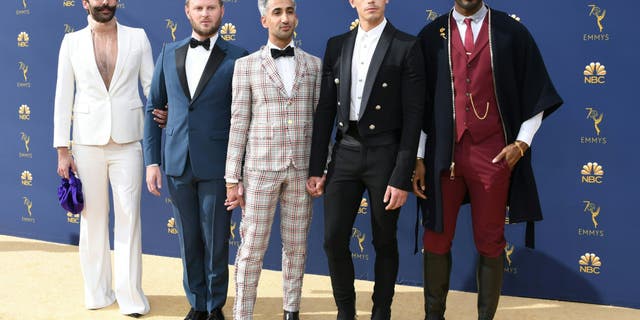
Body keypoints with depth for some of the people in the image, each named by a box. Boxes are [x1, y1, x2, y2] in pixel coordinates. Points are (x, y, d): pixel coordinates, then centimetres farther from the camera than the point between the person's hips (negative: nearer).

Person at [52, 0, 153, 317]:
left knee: (128, 218, 1)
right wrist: (62, 150, 1)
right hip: (88, 142, 1)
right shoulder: (72, 42, 5)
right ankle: (97, 293, 22)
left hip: (127, 141, -1)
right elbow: (63, 97, 5)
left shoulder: (137, 37, 4)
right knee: (93, 218, 9)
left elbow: (152, 87, 3)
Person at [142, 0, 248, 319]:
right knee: (189, 240, 12)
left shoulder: (236, 57, -3)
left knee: (215, 241, 6)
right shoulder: (169, 53, 7)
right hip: (177, 164, 3)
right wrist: (151, 161, 5)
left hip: (217, 166, -3)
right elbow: (153, 107, 11)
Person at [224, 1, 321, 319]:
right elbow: (239, 123, -1)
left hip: (302, 170, 2)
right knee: (252, 248, 1)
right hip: (260, 168, -2)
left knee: (296, 246, 10)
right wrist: (232, 179, -4)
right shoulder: (246, 65, 1)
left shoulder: (314, 64, 7)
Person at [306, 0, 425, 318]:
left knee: (384, 242, 8)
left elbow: (413, 115, -8)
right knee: (333, 239, 2)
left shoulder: (406, 46, -4)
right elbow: (325, 109, 8)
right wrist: (316, 168, 4)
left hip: (384, 154, -3)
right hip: (345, 152, 4)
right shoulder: (336, 45, 8)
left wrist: (402, 177, -12)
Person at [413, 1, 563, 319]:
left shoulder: (511, 32, 3)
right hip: (442, 152, 1)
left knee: (490, 241, 6)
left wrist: (521, 143, -2)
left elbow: (535, 93, 7)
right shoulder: (431, 36, 6)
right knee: (437, 239, 5)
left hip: (493, 153, -1)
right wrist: (418, 156, 1)